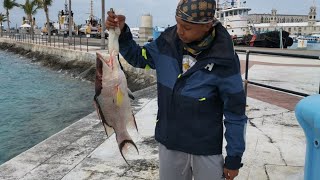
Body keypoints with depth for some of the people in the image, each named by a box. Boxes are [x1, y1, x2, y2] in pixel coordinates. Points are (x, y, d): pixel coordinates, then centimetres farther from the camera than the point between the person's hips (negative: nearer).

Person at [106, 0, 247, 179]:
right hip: (169, 144, 4)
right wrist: (122, 32, -9)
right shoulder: (168, 42, -8)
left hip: (206, 150, -3)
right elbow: (138, 57, 8)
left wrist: (234, 158, -6)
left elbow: (235, 113, -12)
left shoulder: (224, 60, -19)